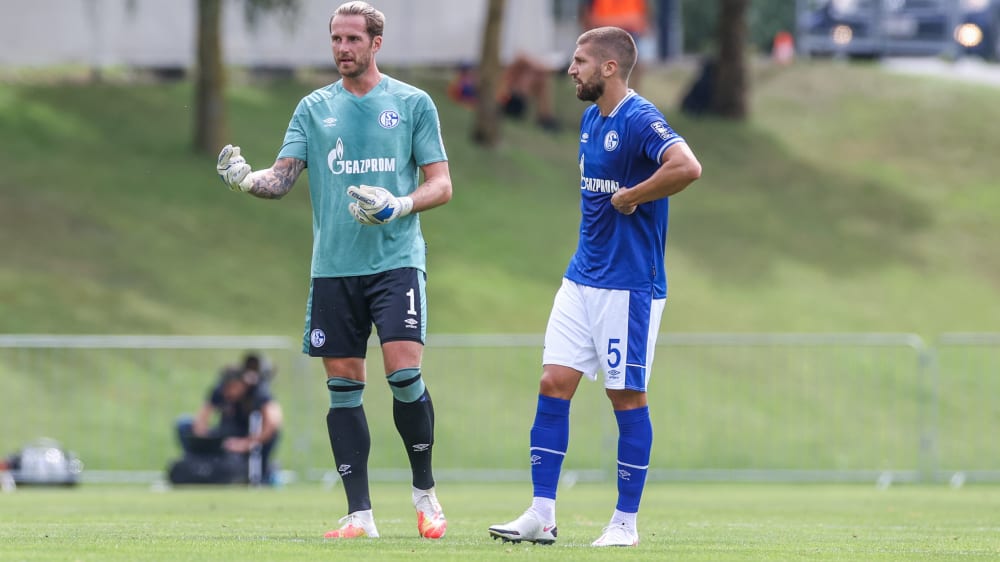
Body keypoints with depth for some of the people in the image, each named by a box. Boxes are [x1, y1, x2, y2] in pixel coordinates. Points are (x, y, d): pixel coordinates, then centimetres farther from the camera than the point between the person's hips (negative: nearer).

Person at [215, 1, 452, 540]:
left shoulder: (412, 103, 4)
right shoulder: (314, 108, 10)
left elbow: (441, 184, 4)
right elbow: (283, 175, 2)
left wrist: (398, 207, -15)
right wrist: (247, 178, -19)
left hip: (396, 259, -3)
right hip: (333, 268, 3)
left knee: (403, 370, -16)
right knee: (343, 388, 1)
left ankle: (425, 490, 4)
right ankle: (359, 514, 6)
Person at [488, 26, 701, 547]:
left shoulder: (640, 120, -16)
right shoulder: (590, 119, 12)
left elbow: (687, 167, -33)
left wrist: (631, 197, -21)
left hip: (629, 284, -8)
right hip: (581, 278, 8)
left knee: (627, 396, 0)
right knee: (553, 383, 2)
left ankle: (625, 522, 8)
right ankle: (541, 514, 3)